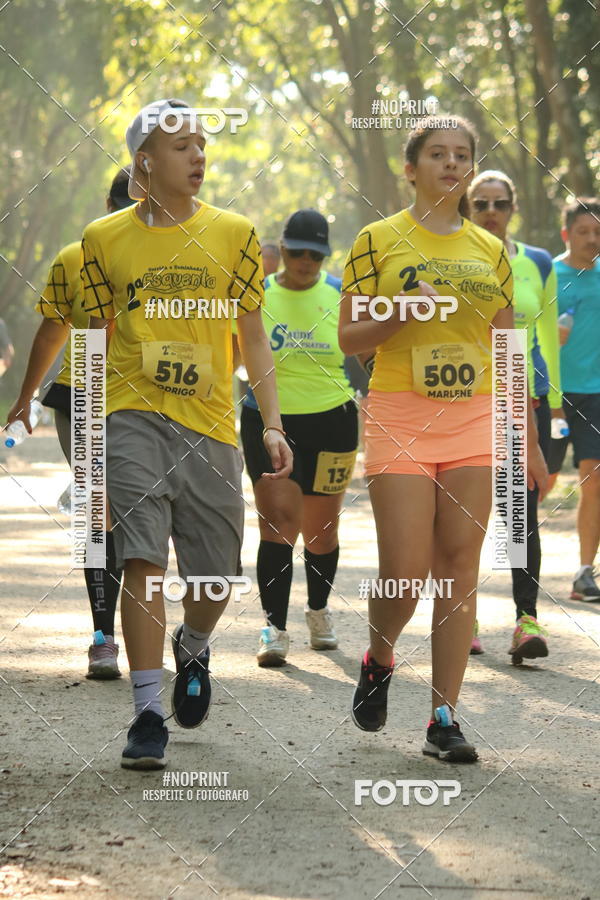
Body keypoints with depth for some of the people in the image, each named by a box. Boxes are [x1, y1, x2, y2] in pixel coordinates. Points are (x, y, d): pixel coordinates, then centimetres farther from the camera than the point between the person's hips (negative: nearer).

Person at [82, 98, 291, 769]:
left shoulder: (234, 234, 5)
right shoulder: (104, 238, 4)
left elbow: (252, 336, 10)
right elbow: (97, 337, 11)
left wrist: (272, 424, 2)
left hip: (210, 424, 2)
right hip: (133, 418, -1)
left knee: (214, 576, 6)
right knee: (142, 559, -14)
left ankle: (192, 647, 41)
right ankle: (148, 713, -9)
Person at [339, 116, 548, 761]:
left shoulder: (489, 250, 12)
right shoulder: (378, 240, 2)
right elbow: (349, 338, 1)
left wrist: (531, 442, 12)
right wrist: (401, 313, -18)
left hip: (475, 419, 3)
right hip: (401, 419, -3)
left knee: (459, 567, -1)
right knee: (404, 572, -9)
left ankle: (443, 719, 3)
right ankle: (378, 661, 24)